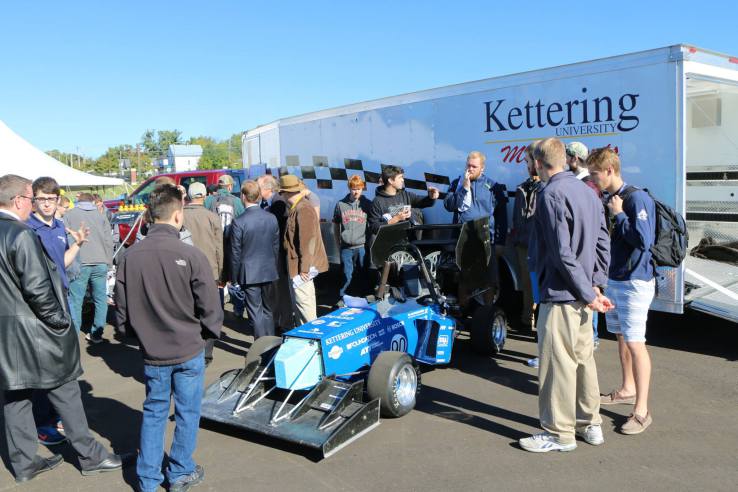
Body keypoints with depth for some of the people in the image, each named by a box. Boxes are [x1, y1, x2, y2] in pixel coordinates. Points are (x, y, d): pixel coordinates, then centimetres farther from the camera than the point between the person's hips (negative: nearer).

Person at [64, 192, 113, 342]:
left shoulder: (69, 215, 8)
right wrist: (109, 263, 13)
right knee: (100, 299, 8)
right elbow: (109, 241, 10)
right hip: (100, 263, 2)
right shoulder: (101, 215, 14)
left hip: (79, 263, -2)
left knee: (75, 301, 3)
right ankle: (97, 334, 11)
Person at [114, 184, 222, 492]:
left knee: (153, 411, 17)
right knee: (187, 412, 13)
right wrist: (212, 332, 6)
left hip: (152, 352, 3)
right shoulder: (191, 255, -19)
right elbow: (209, 307, -14)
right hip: (188, 351, -3)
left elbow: (122, 306, 1)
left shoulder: (131, 256, -8)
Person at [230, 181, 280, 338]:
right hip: (269, 271, 5)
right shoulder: (272, 218, -1)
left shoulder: (238, 222, -15)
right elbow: (276, 247, 6)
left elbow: (236, 253, -10)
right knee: (267, 309, 18)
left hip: (249, 273, -5)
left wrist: (234, 278, 0)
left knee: (255, 312, 3)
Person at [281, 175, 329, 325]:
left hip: (301, 267, -10)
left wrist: (304, 268, -20)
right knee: (298, 302, 17)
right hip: (296, 265, 10)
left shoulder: (303, 209, -18)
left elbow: (307, 240, -22)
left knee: (303, 301, -5)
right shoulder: (296, 208, 13)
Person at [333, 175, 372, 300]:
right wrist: (338, 242, 10)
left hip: (362, 246, 0)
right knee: (347, 276, 5)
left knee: (364, 274, 7)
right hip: (346, 247, 0)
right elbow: (336, 225, 12)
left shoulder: (367, 204, 1)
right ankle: (342, 298, 18)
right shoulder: (341, 204, 2)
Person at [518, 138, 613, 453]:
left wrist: (587, 293, -15)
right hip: (581, 294, 9)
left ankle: (559, 434, 12)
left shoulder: (551, 194, -15)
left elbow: (562, 252, -21)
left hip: (560, 295, -9)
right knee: (583, 358, 18)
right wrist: (594, 286, 10)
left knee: (557, 363, 1)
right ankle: (590, 424, 30)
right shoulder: (587, 192, 12)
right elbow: (603, 244, 13)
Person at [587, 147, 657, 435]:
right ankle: (628, 389, 36)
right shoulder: (608, 200, 9)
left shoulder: (637, 198, -17)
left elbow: (643, 241, -24)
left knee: (635, 343, -7)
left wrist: (619, 214, -18)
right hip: (613, 279, 9)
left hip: (634, 282, -9)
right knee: (621, 337, 19)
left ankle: (642, 410, 0)